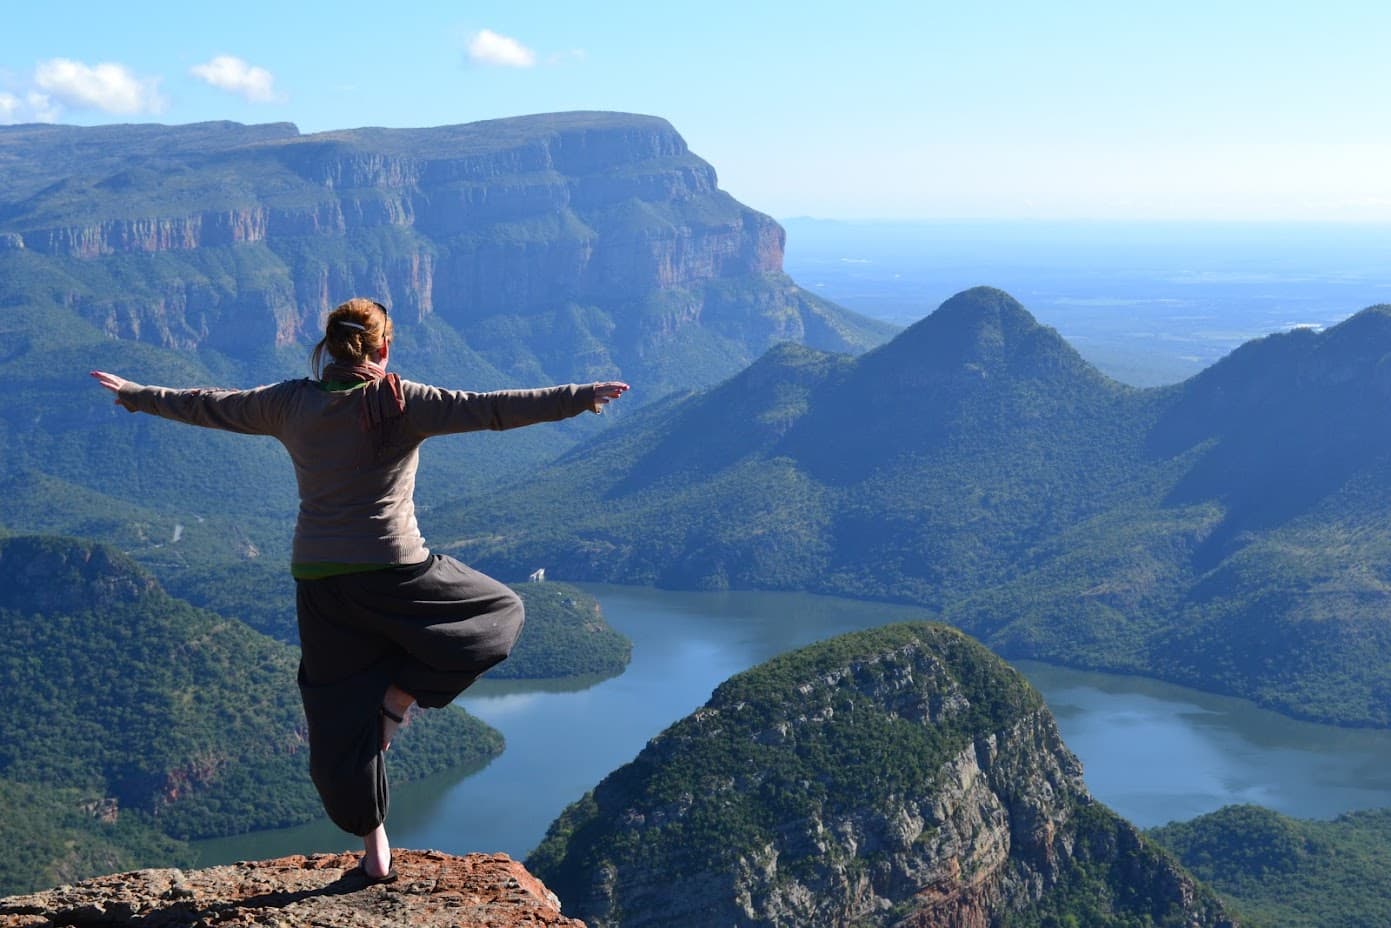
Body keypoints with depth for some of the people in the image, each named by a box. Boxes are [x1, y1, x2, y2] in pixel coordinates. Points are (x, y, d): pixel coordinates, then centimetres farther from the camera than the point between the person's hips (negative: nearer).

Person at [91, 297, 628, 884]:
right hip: (394, 574, -4)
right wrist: (578, 399, -12)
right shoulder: (402, 403, -7)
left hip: (318, 582, 4)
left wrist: (135, 396, 30)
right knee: (501, 612, 17)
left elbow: (206, 406, 14)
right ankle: (401, 694, 3)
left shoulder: (291, 404, 3)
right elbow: (491, 409, -13)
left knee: (342, 718, 13)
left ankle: (375, 851, 16)